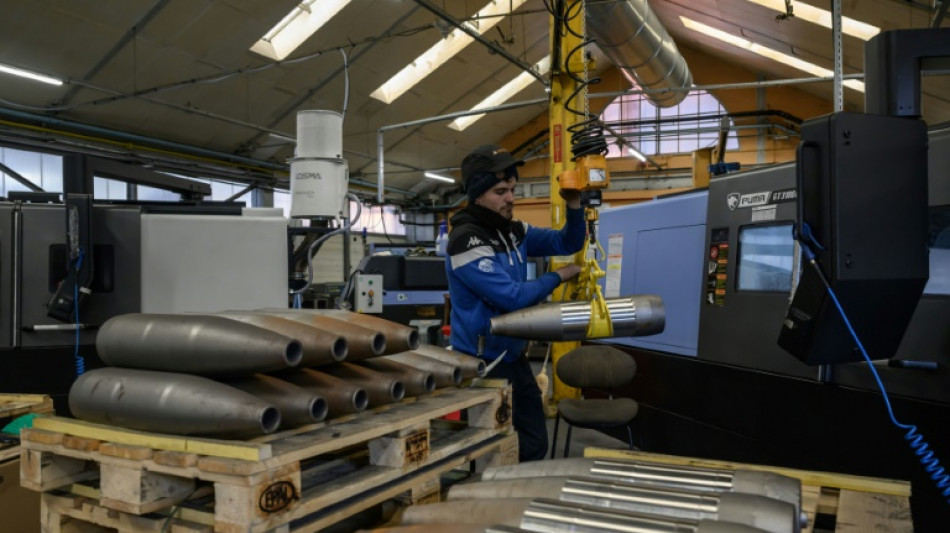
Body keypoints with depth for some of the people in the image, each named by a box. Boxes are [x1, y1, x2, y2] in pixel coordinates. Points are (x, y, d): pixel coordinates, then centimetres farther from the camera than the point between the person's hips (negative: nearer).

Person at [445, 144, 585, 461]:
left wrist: (574, 205, -10)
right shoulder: (466, 242, -22)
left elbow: (567, 243, 8)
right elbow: (513, 297, -25)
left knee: (535, 445, 15)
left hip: (514, 357, 8)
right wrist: (558, 278, -11)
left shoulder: (514, 231, 4)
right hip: (481, 365, -8)